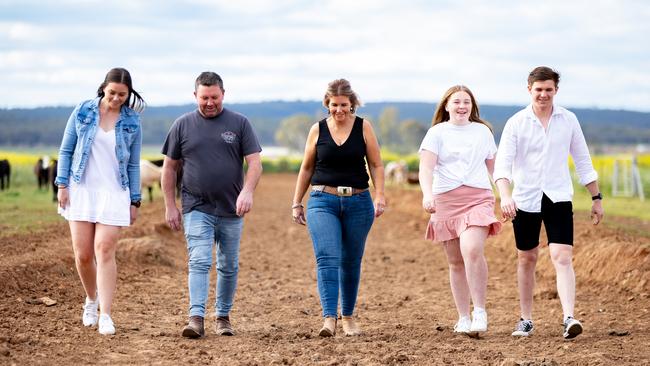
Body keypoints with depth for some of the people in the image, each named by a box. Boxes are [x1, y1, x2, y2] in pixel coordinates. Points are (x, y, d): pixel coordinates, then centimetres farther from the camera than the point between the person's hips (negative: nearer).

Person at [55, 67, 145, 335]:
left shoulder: (132, 122, 2)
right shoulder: (83, 112, 1)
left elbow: (133, 165, 7)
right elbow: (66, 150, 6)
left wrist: (135, 201, 4)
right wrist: (62, 185, -1)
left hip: (114, 193, -1)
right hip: (81, 190, 1)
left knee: (105, 252, -11)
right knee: (82, 254, 1)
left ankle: (105, 315, -10)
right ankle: (91, 299, 27)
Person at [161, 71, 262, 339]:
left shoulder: (239, 123, 3)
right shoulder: (183, 125, 4)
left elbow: (255, 162, -1)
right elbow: (169, 168, 9)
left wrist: (247, 191, -19)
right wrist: (170, 206, 4)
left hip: (231, 210, 1)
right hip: (196, 209, -1)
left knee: (229, 267, 8)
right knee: (198, 262, -14)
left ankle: (223, 317, 21)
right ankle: (196, 318, -20)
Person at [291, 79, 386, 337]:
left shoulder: (363, 127, 2)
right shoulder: (318, 130, 4)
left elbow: (376, 165, 4)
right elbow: (306, 169, 13)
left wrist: (380, 196, -8)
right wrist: (297, 202, 13)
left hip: (358, 202, 1)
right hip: (323, 201, -1)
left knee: (351, 263, 10)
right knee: (327, 259, -16)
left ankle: (348, 317, 25)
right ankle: (329, 318, -24)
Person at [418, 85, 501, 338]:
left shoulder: (483, 131, 13)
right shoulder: (437, 133, 4)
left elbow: (492, 166, 23)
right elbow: (426, 167, -7)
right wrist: (427, 194, -23)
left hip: (478, 198, 0)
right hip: (445, 200, 0)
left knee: (472, 250, -23)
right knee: (455, 262, 4)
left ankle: (480, 311, -13)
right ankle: (463, 318, 15)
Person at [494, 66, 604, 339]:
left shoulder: (568, 120, 3)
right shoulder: (516, 123, -3)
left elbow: (583, 161, 12)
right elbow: (502, 164, -11)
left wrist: (597, 198, 12)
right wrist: (505, 196, -28)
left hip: (558, 199, 0)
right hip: (525, 200, 0)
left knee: (562, 258, -14)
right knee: (527, 259, 11)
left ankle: (569, 318, -21)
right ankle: (526, 320, 23)